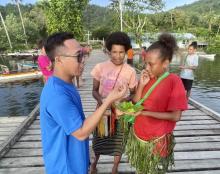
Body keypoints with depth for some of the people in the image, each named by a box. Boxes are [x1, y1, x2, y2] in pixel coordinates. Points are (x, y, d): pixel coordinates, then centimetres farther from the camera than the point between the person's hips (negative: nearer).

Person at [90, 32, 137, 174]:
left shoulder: (130, 71, -12)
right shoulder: (100, 67, -11)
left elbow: (133, 94, -1)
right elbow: (94, 90, -3)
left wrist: (124, 100, -22)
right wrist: (100, 99, -24)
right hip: (102, 111, 1)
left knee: (118, 141, 17)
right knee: (99, 140, 19)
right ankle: (95, 162, 51)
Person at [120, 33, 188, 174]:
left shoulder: (174, 81, -19)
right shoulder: (148, 78, -1)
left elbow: (176, 116, -20)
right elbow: (135, 105, -1)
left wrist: (145, 112, -22)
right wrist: (141, 85, -15)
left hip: (157, 140, -5)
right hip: (138, 135, 6)